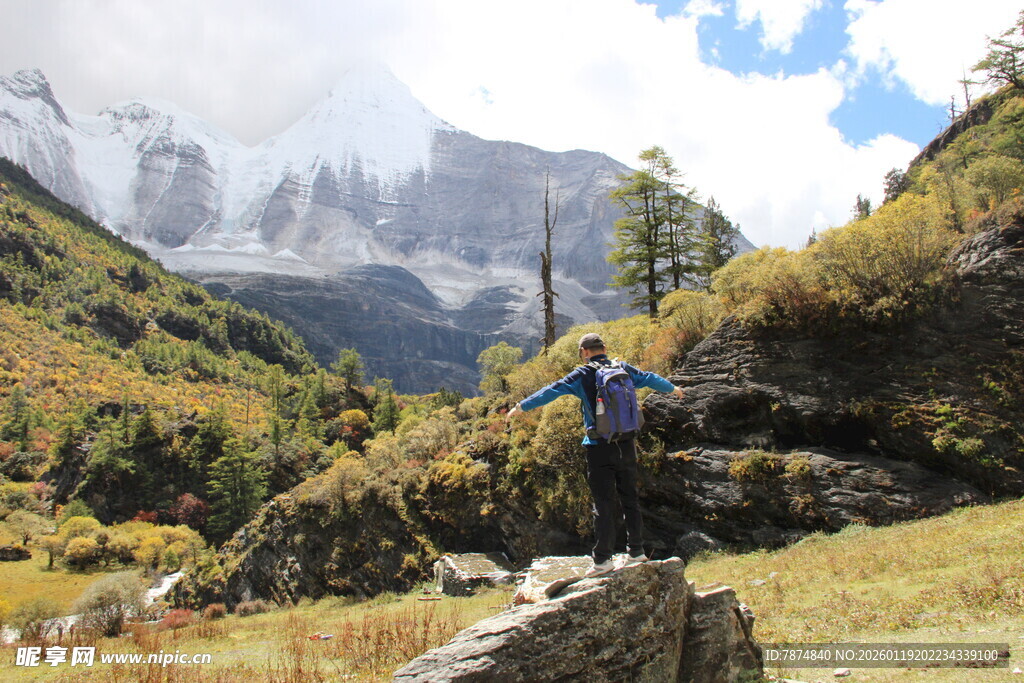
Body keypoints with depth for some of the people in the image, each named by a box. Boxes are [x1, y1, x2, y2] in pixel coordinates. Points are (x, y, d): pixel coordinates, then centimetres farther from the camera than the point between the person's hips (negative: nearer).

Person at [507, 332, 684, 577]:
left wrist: (522, 406, 4)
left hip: (599, 447, -4)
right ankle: (636, 552, 21)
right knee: (630, 499, 14)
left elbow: (551, 391, -6)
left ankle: (603, 560, 2)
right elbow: (651, 378, 22)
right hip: (626, 445, 4)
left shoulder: (582, 375, -7)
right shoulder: (624, 369, 6)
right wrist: (672, 388, 41)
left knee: (603, 504, 0)